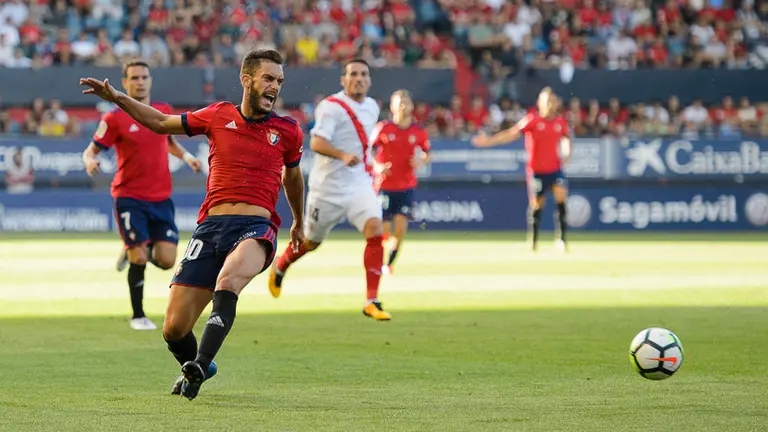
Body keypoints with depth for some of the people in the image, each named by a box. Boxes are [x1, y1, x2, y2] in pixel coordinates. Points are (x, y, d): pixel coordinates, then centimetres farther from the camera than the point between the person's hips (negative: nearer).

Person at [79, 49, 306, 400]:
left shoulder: (287, 130, 10)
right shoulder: (218, 116, 11)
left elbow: (292, 176, 30)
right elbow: (162, 123, 26)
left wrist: (298, 223, 43)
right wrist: (118, 99, 17)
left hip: (256, 226, -2)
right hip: (211, 224, 2)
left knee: (228, 280, -39)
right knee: (174, 329, -4)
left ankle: (200, 364, -43)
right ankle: (196, 367, 29)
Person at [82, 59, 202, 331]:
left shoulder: (164, 111, 7)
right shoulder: (114, 119, -6)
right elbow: (92, 150, -1)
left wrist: (186, 156, 8)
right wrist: (90, 161, -24)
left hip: (161, 198, 4)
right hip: (129, 198, -4)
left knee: (166, 260, -6)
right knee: (139, 260, -10)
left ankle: (134, 252, 28)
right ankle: (138, 316, 10)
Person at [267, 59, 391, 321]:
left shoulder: (372, 107, 10)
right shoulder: (331, 106, -13)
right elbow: (316, 142, -25)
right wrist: (342, 156, -40)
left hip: (360, 184, 5)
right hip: (329, 187, -5)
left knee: (375, 231, -18)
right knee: (311, 241, 11)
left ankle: (371, 301, -15)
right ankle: (279, 268, 44)